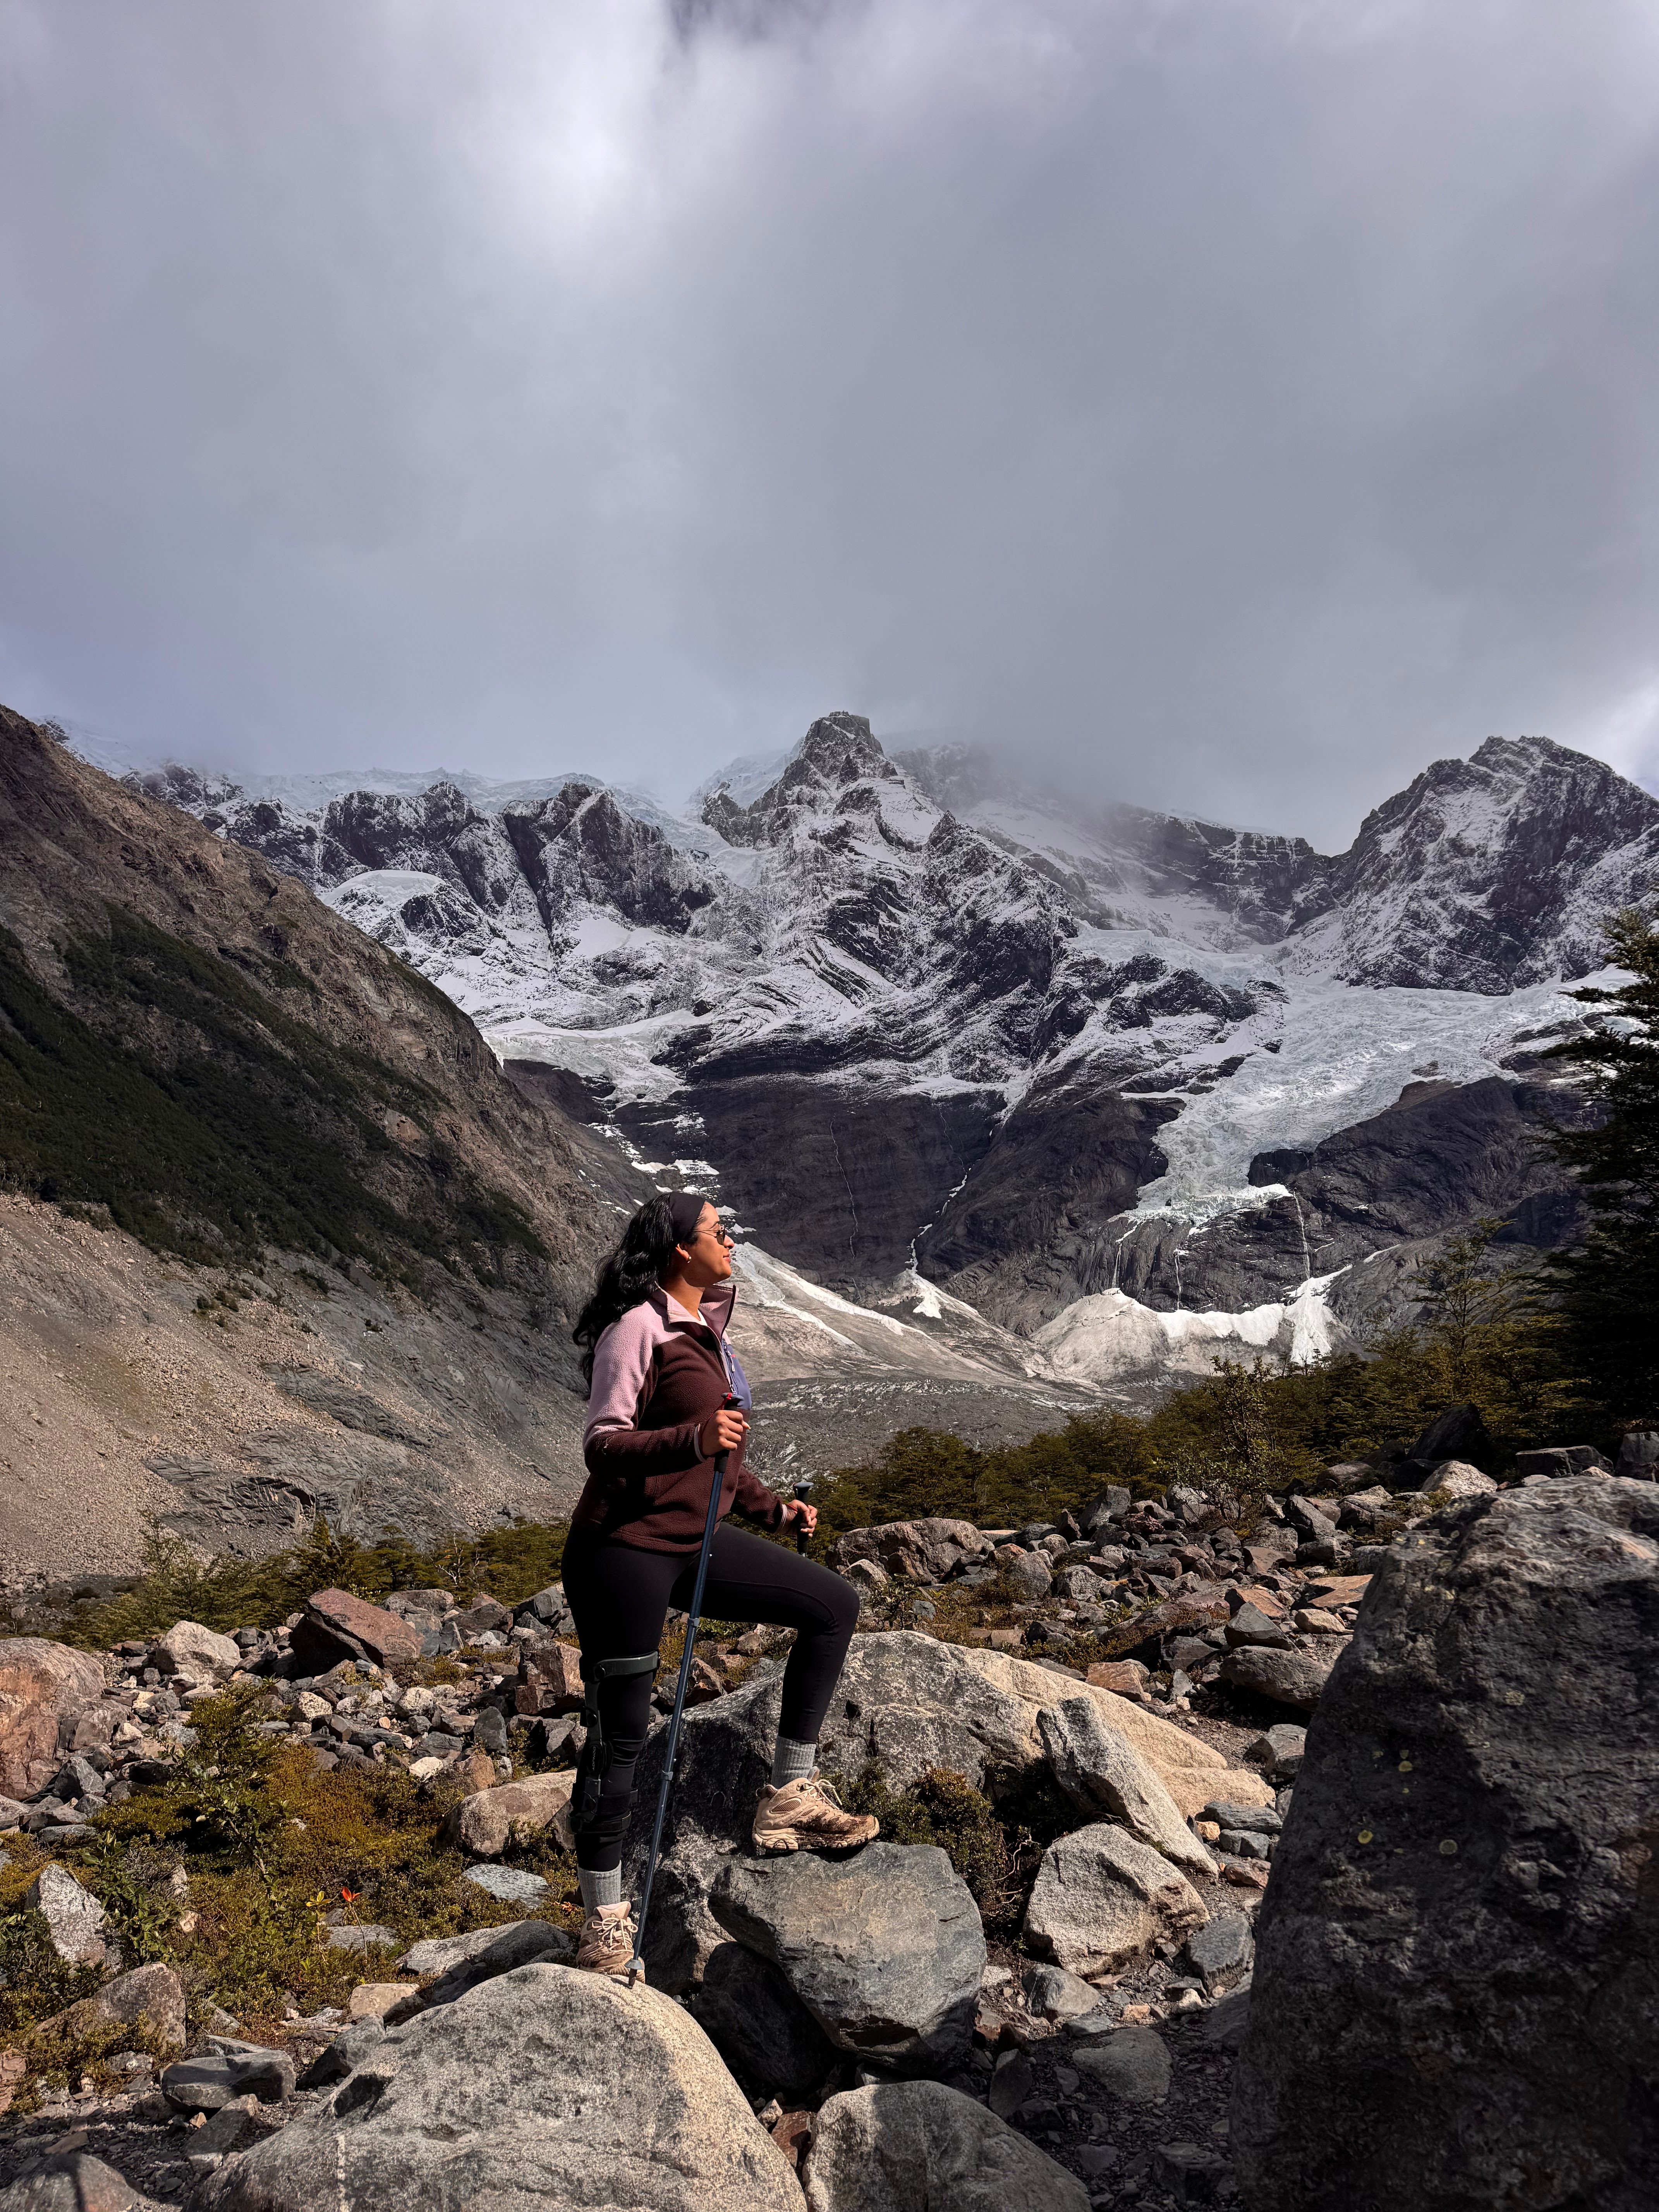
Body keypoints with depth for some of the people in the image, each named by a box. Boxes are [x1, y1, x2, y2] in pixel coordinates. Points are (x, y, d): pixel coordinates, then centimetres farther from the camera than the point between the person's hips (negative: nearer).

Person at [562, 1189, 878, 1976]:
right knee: (621, 1733, 2)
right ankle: (606, 1920, 21)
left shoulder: (705, 1328, 12)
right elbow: (603, 1444, -20)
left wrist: (771, 1508, 16)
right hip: (625, 1551, -8)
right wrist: (694, 1439, -34)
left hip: (696, 1542, 9)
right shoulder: (637, 1328, -15)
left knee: (833, 1604, 6)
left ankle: (789, 1796, 12)